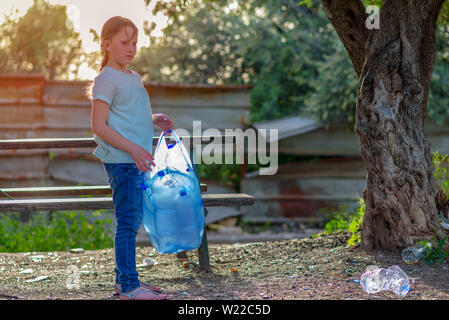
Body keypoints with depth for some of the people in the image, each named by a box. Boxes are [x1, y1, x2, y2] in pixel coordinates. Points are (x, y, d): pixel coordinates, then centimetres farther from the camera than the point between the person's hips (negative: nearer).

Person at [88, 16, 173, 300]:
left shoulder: (135, 78, 18)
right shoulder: (106, 79, -9)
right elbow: (99, 126, -15)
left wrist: (155, 120, 10)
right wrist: (133, 148, -22)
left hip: (138, 160, 9)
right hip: (121, 161, -9)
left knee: (133, 220, 13)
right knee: (128, 221, -9)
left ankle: (124, 278, 22)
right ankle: (129, 287, -6)